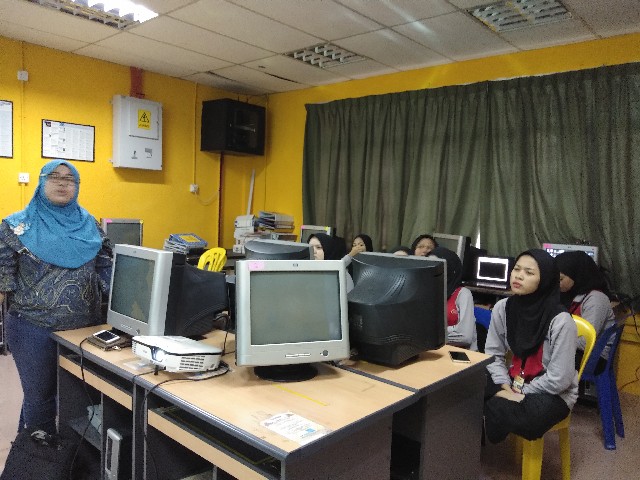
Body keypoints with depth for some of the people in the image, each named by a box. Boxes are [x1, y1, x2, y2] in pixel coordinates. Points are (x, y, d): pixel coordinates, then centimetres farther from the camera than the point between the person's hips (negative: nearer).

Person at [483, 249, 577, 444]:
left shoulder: (560, 320, -23)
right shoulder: (502, 308, -7)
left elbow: (559, 379, -20)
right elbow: (493, 354, -3)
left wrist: (519, 393, -15)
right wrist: (505, 388, -16)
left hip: (553, 393, -4)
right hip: (515, 380, 5)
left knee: (498, 412, -29)